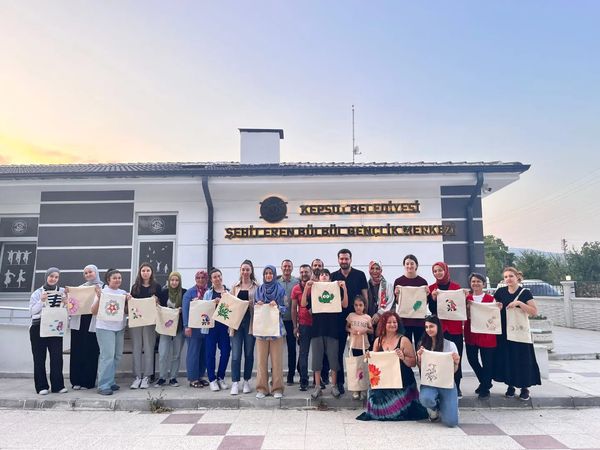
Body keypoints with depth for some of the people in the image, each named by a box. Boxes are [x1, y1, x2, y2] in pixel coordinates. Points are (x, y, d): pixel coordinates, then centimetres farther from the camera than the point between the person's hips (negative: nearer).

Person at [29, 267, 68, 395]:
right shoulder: (38, 292, 4)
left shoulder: (62, 291, 7)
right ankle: (42, 386, 10)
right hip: (38, 327, -1)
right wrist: (41, 301, -16)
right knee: (39, 357, 3)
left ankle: (58, 385, 4)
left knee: (57, 356, -3)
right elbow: (32, 311, -2)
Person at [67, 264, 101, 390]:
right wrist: (67, 294, -2)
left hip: (92, 323, -3)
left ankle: (88, 382, 10)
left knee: (91, 352, 0)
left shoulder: (102, 287, 3)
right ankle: (76, 381, 14)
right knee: (77, 351, 4)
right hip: (78, 322, 4)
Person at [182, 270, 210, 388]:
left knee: (204, 352, 8)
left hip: (206, 327, 4)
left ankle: (200, 376, 20)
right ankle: (192, 378, 9)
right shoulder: (190, 292, -2)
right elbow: (185, 309, -7)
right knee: (193, 352, 0)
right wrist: (187, 326, -13)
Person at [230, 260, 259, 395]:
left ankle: (246, 381, 19)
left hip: (250, 321, -1)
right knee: (236, 354, -3)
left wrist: (252, 304, -17)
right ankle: (235, 383, 3)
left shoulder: (256, 286, 4)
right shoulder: (235, 286, 11)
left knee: (249, 353, 7)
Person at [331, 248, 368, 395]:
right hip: (339, 317, 2)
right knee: (338, 350, 5)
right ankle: (339, 381, 16)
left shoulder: (360, 275, 2)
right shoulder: (333, 276, 7)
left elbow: (365, 295, 3)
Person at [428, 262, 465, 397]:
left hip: (455, 327, 0)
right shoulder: (431, 288, 5)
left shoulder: (456, 287, 3)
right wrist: (433, 298, -15)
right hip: (438, 327, 0)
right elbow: (431, 309, 2)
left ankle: (456, 386, 15)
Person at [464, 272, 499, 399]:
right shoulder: (467, 298, 4)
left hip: (486, 334, -3)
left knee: (487, 361, 3)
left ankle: (485, 388, 22)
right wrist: (468, 307, -17)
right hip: (471, 334, 3)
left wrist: (498, 309, -17)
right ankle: (485, 382, 35)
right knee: (472, 359, 11)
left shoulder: (490, 298, -3)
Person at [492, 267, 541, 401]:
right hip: (503, 331, 3)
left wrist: (519, 303, -21)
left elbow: (534, 311, -12)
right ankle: (510, 385, 20)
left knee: (522, 358, 0)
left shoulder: (525, 292, -4)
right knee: (506, 357, 5)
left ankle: (525, 387, 14)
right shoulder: (500, 292, 4)